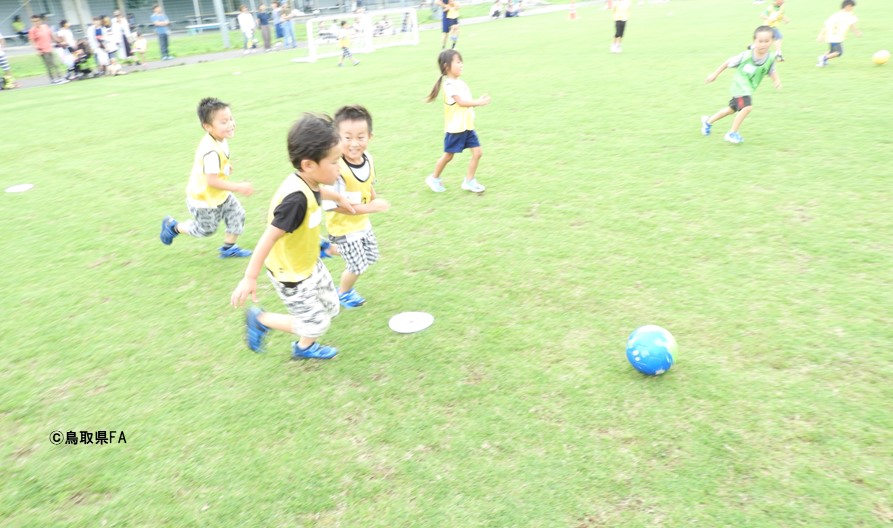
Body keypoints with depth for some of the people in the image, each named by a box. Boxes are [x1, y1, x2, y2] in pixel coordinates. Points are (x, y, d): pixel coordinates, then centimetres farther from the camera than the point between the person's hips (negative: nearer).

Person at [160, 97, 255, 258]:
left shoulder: (219, 140, -7)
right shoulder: (211, 151, -37)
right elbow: (212, 181, -37)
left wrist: (225, 167, 3)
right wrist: (238, 187, -34)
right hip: (204, 199, -8)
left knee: (237, 215, 9)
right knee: (206, 229, 13)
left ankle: (228, 248, 28)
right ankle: (173, 226, 37)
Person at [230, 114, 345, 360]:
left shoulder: (307, 183, -10)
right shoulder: (296, 199, -36)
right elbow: (268, 238, -32)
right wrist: (249, 278, -26)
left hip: (310, 263, 9)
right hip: (290, 274, -9)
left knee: (330, 307, 20)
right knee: (316, 324, 3)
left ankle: (304, 347, 47)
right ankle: (260, 320, 23)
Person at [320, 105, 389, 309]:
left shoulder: (368, 159, -10)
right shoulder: (336, 167, -34)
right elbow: (333, 205, -33)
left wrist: (375, 198, -7)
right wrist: (370, 207, -31)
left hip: (362, 222, 7)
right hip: (343, 227, -7)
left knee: (371, 257, 23)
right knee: (358, 266, 8)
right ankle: (343, 293, 39)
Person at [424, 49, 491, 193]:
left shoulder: (460, 83, 12)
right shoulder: (449, 84, -16)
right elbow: (461, 102, -23)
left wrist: (478, 101, -2)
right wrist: (479, 102, -22)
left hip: (467, 126, 8)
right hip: (456, 128, -8)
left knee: (477, 152, 1)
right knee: (448, 155, 5)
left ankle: (469, 181, 13)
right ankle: (434, 178, 26)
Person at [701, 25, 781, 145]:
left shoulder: (771, 58, -12)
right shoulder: (746, 55, -23)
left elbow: (771, 71, 4)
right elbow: (728, 63, -10)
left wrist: (777, 80, -17)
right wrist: (715, 74, -4)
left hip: (749, 88, 6)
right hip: (740, 86, -6)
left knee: (732, 109, 20)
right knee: (747, 107, -25)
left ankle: (708, 121, 41)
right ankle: (732, 134, -9)